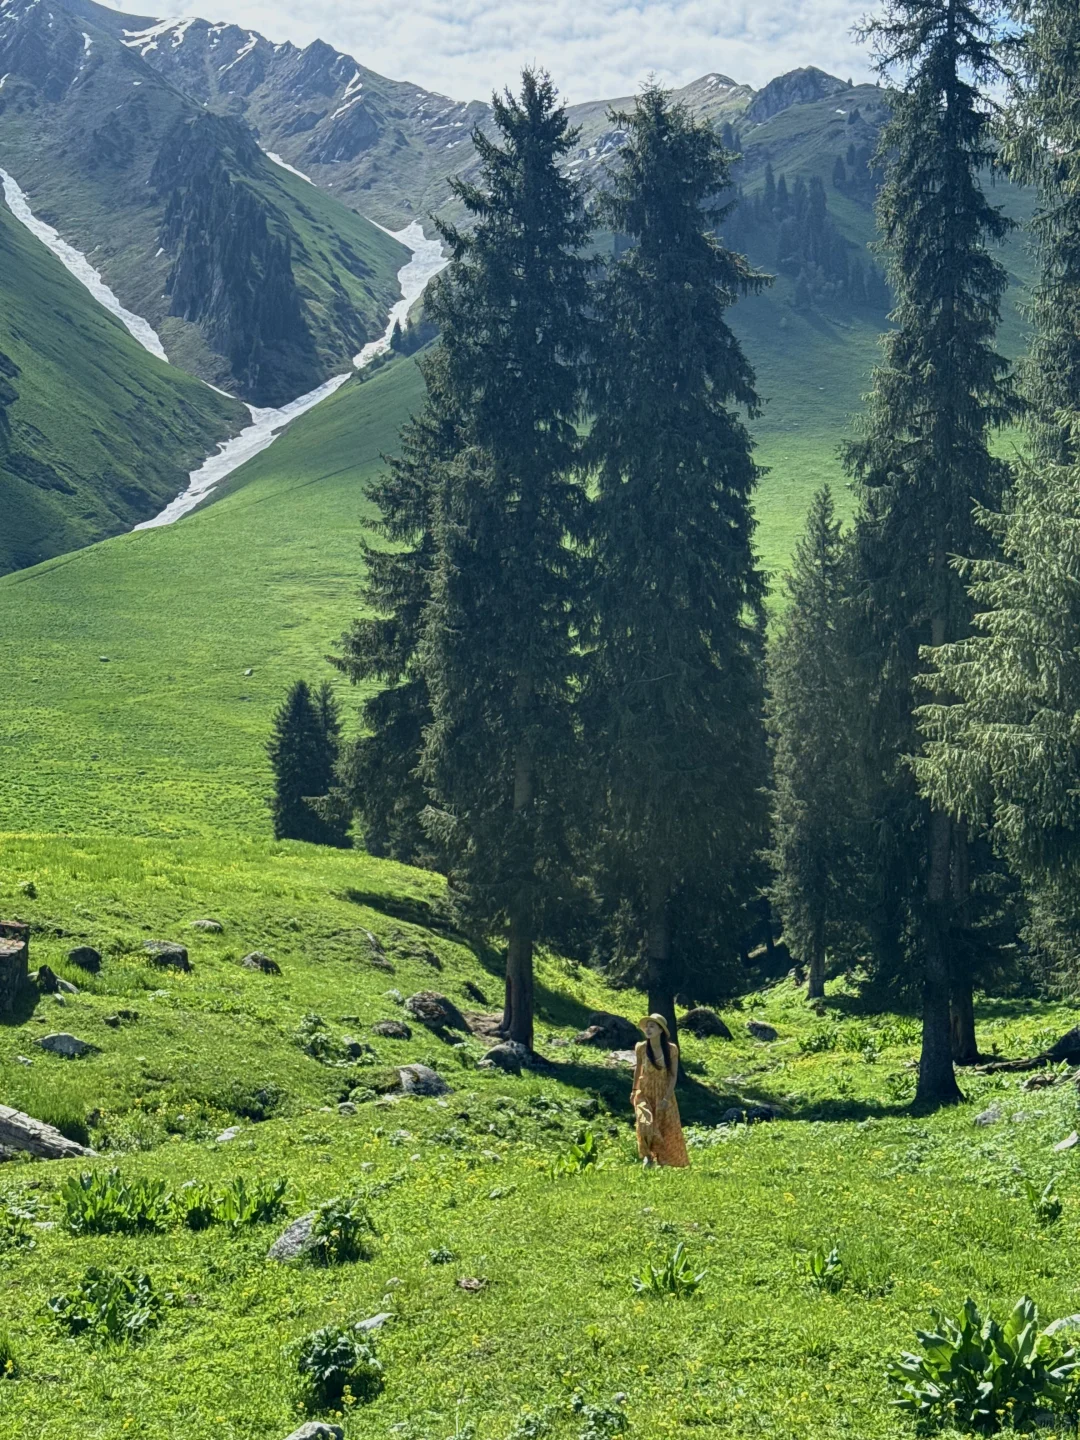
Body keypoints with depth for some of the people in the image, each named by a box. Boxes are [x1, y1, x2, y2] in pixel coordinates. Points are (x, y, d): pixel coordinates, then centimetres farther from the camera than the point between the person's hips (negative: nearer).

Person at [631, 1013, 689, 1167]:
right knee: (645, 1124, -17)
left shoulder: (671, 1049, -12)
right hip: (645, 1093, 0)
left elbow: (674, 1075, -8)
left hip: (664, 1094, 0)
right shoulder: (641, 1048, -9)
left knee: (667, 1129, 6)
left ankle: (662, 1159, 24)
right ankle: (647, 1155, 6)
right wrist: (634, 1090, 14)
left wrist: (667, 1097, -15)